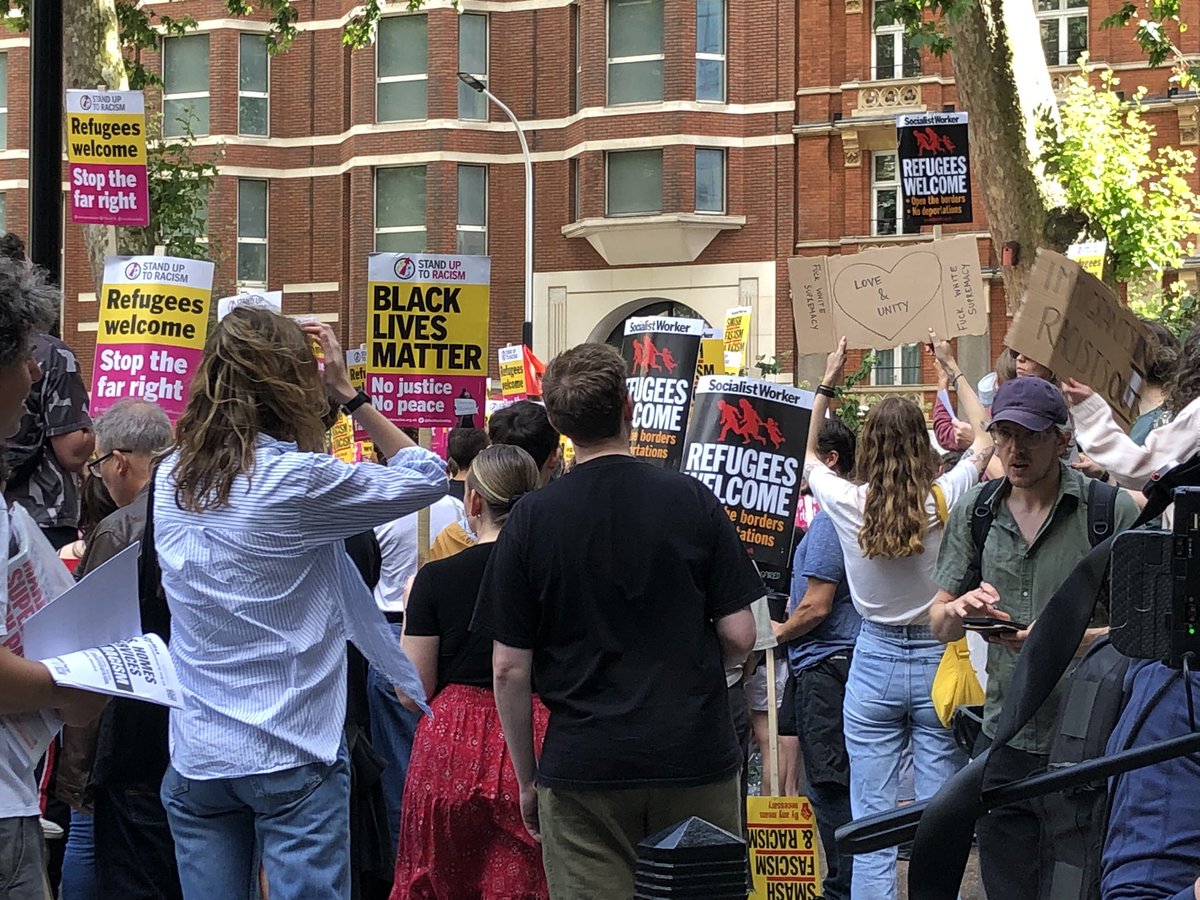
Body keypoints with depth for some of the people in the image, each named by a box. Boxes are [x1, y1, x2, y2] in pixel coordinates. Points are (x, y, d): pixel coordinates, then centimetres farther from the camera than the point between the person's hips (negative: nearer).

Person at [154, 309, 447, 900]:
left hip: (195, 758, 6)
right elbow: (426, 478, -3)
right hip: (291, 757, -6)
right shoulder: (296, 481, -14)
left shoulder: (172, 479, 4)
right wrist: (347, 394, 1)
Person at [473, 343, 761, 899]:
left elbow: (509, 669, -3)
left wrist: (527, 778, 8)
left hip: (582, 769, -1)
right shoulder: (692, 501, -3)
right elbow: (739, 636, -3)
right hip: (695, 759, 1)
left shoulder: (531, 520, -4)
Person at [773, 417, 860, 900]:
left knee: (829, 785, -5)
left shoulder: (829, 519, -17)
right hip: (848, 657, 10)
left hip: (825, 662, -10)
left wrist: (779, 631, -3)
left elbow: (816, 607, -19)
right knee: (841, 783, 14)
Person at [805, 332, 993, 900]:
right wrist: (954, 372, 18)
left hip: (874, 663, 1)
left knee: (871, 821, 3)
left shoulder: (848, 504, -9)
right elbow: (984, 440, 10)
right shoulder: (944, 500, -11)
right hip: (936, 660, 0)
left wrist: (826, 384, 20)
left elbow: (807, 455, 14)